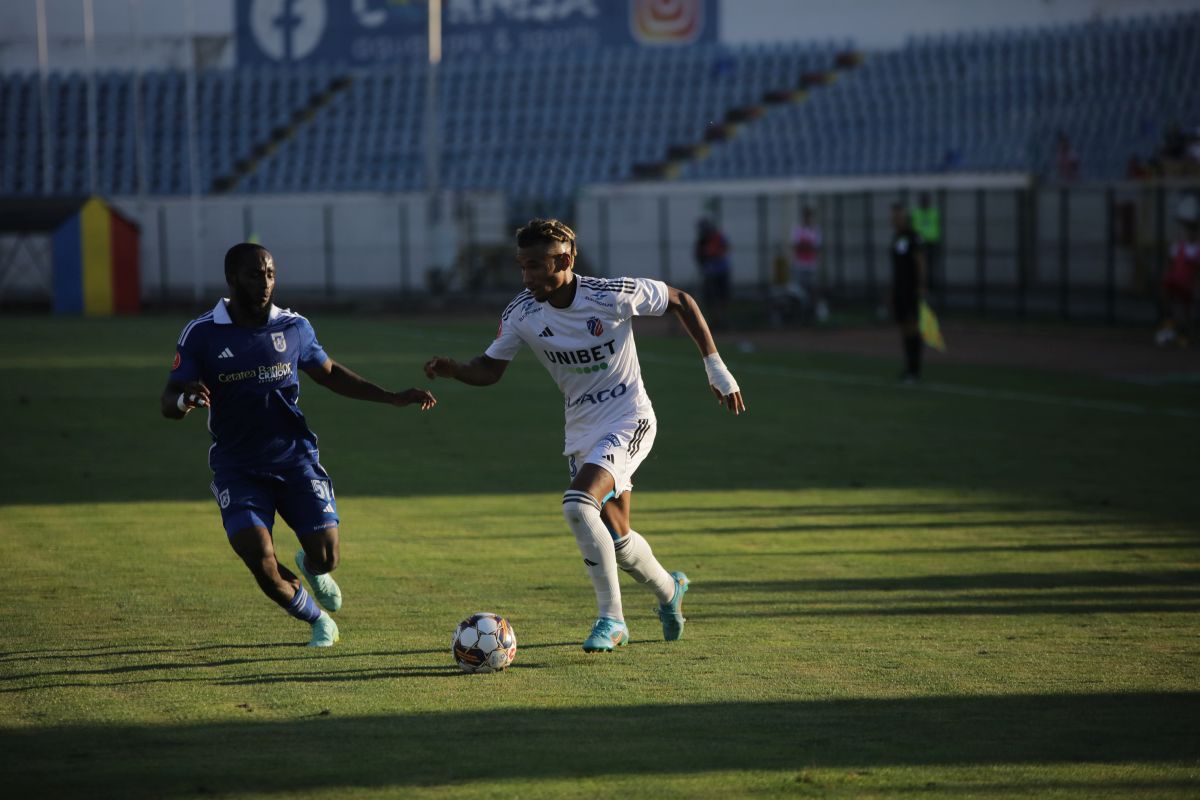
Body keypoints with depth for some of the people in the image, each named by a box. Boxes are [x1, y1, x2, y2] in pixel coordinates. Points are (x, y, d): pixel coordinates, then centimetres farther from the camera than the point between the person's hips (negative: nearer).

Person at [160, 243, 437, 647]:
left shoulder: (293, 327, 2)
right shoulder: (201, 334, -7)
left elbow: (330, 374, 18)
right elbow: (168, 403, -8)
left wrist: (393, 398, 10)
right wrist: (185, 399, -34)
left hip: (294, 458, 2)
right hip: (238, 468, -2)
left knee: (326, 557, -7)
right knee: (260, 559, -19)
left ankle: (310, 567, 35)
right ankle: (319, 622, 9)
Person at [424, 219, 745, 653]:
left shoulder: (611, 295, -21)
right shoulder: (521, 314, -9)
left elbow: (680, 301, -6)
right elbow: (490, 368, 1)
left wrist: (716, 367, -6)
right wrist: (452, 370, -22)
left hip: (628, 418, -5)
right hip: (582, 428, 5)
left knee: (578, 504, -27)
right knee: (616, 539, 10)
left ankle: (611, 619, -15)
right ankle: (669, 591, 43)